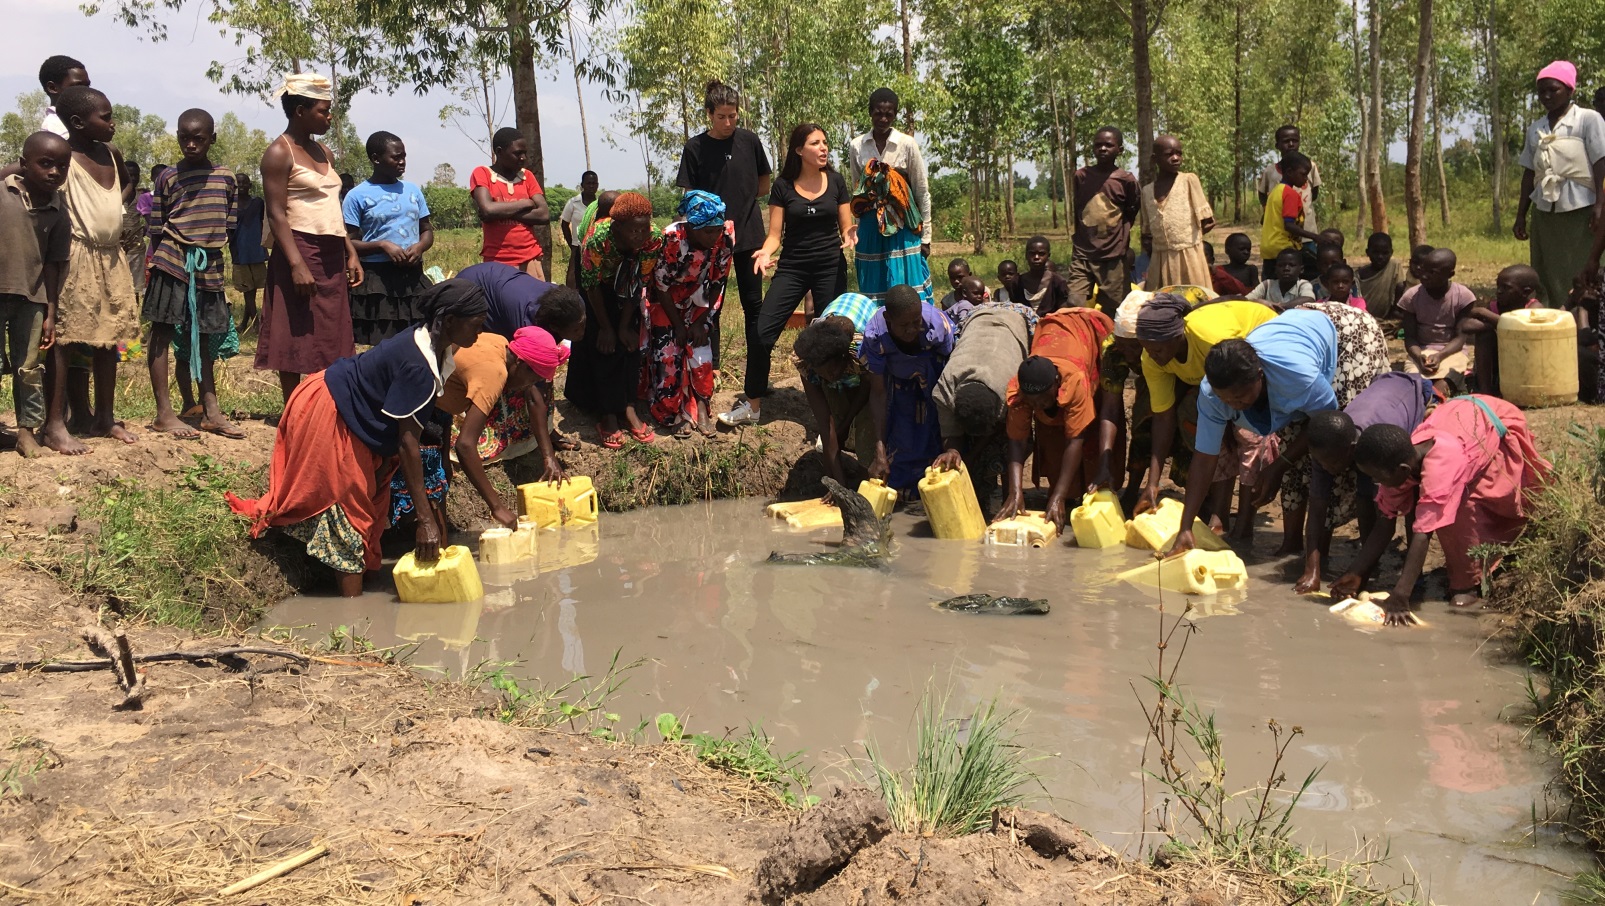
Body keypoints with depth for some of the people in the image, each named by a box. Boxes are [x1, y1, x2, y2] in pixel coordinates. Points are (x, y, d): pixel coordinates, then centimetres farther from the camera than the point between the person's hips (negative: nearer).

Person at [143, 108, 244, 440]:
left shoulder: (226, 178, 7)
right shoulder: (169, 177, -1)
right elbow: (156, 228, 2)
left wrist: (213, 256, 8)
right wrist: (158, 260, -2)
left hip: (209, 264, 3)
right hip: (173, 262, -3)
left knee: (204, 337, 12)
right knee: (163, 332, -1)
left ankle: (211, 411, 18)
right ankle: (164, 413, 1)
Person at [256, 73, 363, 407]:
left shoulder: (323, 152, 16)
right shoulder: (280, 153, -7)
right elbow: (276, 213, -14)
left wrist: (351, 253, 13)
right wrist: (297, 265, -23)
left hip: (332, 256, 8)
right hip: (300, 251, -8)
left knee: (330, 340, 7)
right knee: (295, 340, -3)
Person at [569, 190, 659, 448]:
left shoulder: (653, 240, -31)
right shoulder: (598, 238, -39)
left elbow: (640, 283, -16)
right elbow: (592, 285, -24)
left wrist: (624, 326, -11)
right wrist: (606, 328, -15)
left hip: (625, 289, 3)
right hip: (598, 289, -3)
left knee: (629, 342, -4)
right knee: (601, 347, -8)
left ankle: (627, 407, 0)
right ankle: (607, 415, -6)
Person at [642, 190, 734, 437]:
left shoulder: (726, 236, -23)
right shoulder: (671, 239, -34)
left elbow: (718, 283, -9)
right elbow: (661, 286, -20)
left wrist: (702, 322, -8)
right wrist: (678, 325, -12)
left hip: (697, 303, 3)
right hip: (665, 304, -3)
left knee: (700, 351, -4)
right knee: (668, 354, -7)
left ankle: (701, 411, 6)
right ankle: (673, 414, 6)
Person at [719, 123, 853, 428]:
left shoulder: (835, 181, 2)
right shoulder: (783, 186, -1)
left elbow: (845, 227, 6)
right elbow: (775, 234, 1)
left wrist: (850, 235, -17)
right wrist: (765, 252, -19)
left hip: (831, 268, 0)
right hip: (792, 268, 0)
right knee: (761, 332, -8)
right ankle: (752, 406, 4)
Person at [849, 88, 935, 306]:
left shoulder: (907, 145, -3)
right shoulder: (857, 147, 4)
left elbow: (922, 193, 1)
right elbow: (856, 192, 13)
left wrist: (925, 237, 0)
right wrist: (854, 236, 12)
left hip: (903, 229, -2)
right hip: (870, 229, 2)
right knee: (875, 292, 4)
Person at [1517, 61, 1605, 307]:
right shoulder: (1535, 129, 14)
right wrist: (1521, 215, 15)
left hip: (1579, 210, -5)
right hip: (1544, 211, 5)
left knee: (1580, 277, -7)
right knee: (1545, 276, 2)